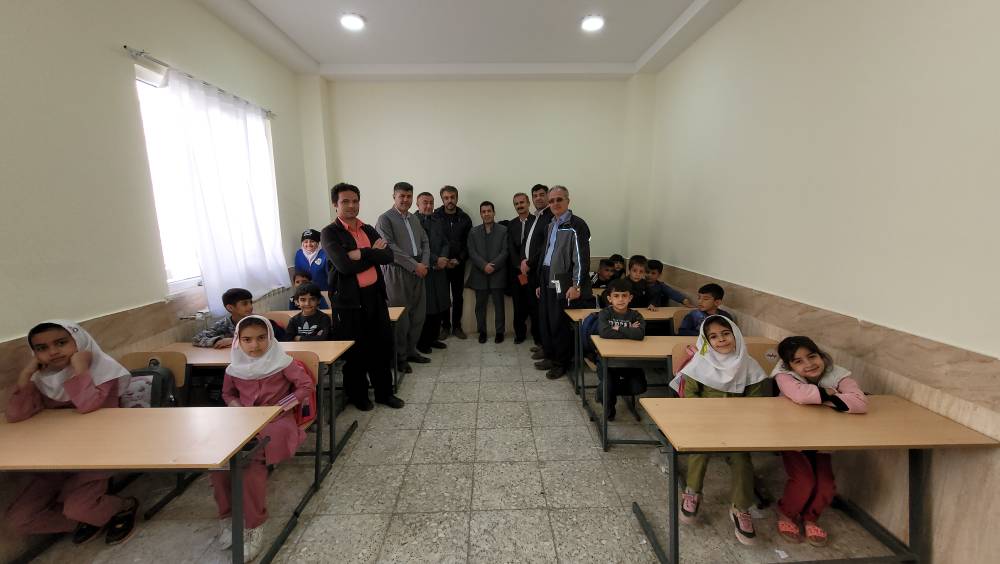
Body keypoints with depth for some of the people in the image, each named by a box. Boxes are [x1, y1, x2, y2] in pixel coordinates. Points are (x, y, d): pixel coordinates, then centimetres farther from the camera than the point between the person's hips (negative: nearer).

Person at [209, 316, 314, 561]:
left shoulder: (282, 362, -7)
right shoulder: (235, 368, 6)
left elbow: (307, 386, -5)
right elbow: (228, 393, 23)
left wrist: (280, 407, -13)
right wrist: (237, 408, 2)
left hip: (276, 420, -5)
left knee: (252, 460, -29)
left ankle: (253, 525, -12)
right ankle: (226, 516, 1)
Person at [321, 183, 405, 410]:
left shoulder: (369, 230, 12)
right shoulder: (329, 233, -4)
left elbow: (388, 255, -2)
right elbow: (344, 265, -19)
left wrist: (362, 254, -15)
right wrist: (373, 254, -9)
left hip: (375, 295, 5)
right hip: (348, 299, -5)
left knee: (381, 346, 12)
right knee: (355, 351, 8)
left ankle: (384, 392, 28)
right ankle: (358, 396, 28)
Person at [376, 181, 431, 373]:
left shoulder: (414, 219, 18)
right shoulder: (385, 219, -5)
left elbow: (425, 242, 16)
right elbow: (390, 248, -14)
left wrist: (424, 264, -2)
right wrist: (414, 265, -15)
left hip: (417, 272, 7)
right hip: (397, 272, -7)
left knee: (418, 315, 10)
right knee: (401, 317, -2)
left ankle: (411, 350, 25)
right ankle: (400, 357, 12)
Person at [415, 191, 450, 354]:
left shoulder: (437, 221, 15)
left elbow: (445, 243, 14)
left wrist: (442, 259, -5)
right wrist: (436, 260, -13)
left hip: (439, 271, 6)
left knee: (439, 307, 9)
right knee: (424, 308, 0)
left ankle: (433, 338, 24)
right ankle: (422, 342, 15)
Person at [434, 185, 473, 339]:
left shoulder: (465, 218, 2)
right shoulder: (435, 217, -4)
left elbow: (469, 243, 3)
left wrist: (459, 260, -8)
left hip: (459, 264, 2)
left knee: (458, 296, 8)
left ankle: (456, 326, 19)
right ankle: (445, 326, 19)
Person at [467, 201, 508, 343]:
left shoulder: (503, 230, 3)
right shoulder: (473, 232, 8)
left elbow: (505, 251, -4)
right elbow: (472, 253, 0)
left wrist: (493, 265, -14)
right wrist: (484, 265, -13)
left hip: (498, 274, -2)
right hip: (479, 274, 2)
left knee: (499, 304, 4)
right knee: (480, 305, 7)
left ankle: (500, 331, 15)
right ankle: (482, 331, 19)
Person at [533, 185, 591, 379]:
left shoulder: (576, 225, -8)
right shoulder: (550, 226, 17)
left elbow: (582, 257, -13)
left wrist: (576, 285, -17)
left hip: (563, 283, -7)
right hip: (547, 281, 8)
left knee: (560, 324, 0)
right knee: (545, 320, 12)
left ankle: (561, 363, 16)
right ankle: (550, 357, 28)